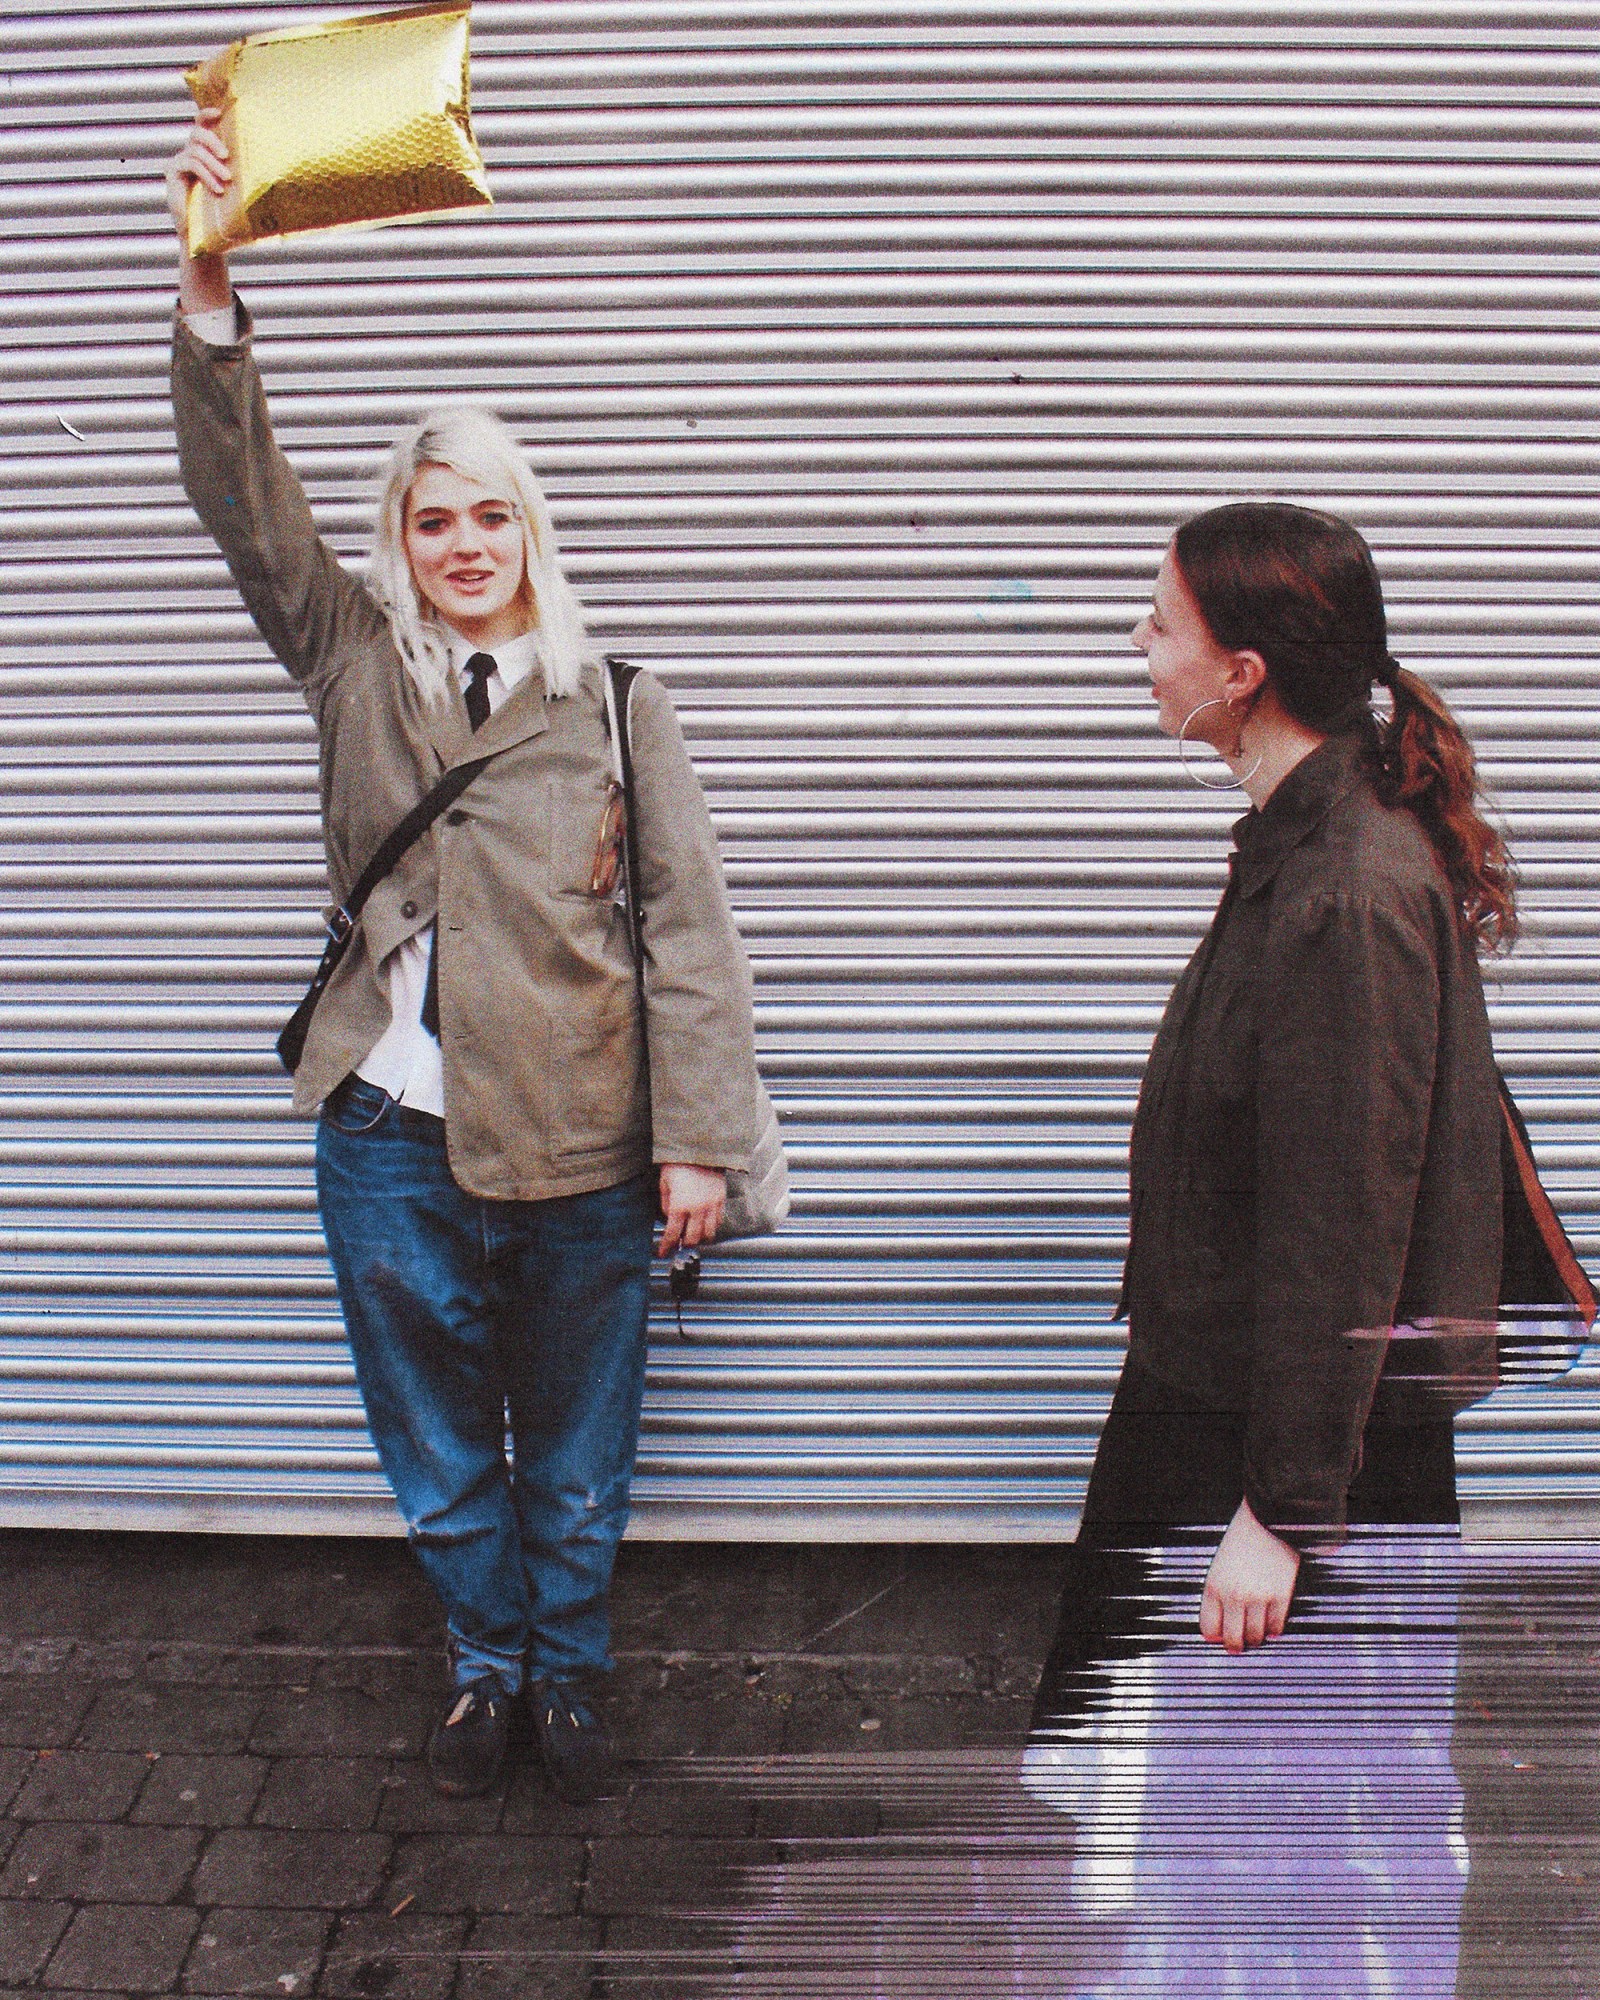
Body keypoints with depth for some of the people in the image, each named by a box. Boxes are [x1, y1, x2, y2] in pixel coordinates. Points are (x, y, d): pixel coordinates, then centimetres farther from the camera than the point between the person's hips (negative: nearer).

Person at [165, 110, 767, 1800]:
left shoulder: (612, 698, 0)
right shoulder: (351, 664, 5)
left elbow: (685, 921, -3)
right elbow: (240, 497, -5)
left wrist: (698, 1136, -6)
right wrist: (207, 297, -19)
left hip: (579, 1144, -1)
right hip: (392, 1135, 2)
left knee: (575, 1447, 14)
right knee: (439, 1442, 16)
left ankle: (569, 1674, 37)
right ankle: (484, 1662, 40)